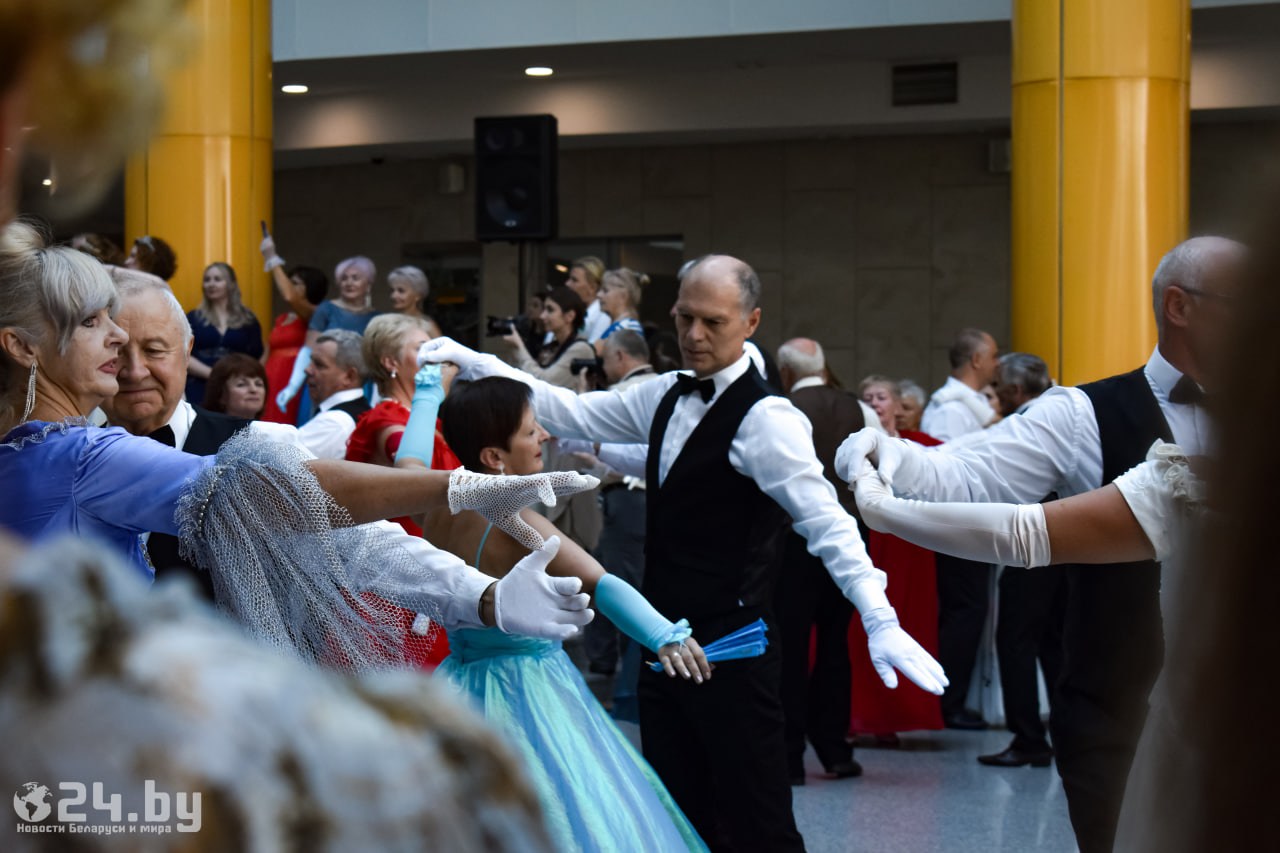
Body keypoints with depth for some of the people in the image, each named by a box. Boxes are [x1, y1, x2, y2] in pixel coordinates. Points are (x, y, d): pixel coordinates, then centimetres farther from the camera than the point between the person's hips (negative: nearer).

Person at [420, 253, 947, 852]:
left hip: (731, 649, -8)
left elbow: (825, 522, -22)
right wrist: (472, 363, 8)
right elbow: (573, 413, 14)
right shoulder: (667, 397, 10)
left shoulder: (764, 418, -15)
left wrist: (880, 621, -33)